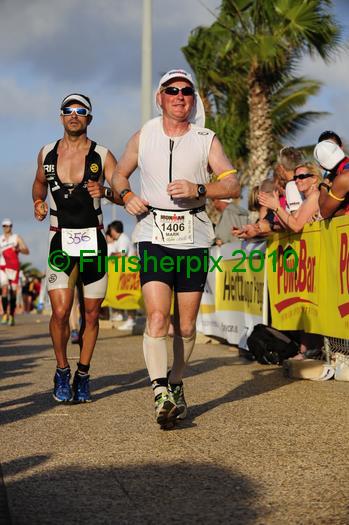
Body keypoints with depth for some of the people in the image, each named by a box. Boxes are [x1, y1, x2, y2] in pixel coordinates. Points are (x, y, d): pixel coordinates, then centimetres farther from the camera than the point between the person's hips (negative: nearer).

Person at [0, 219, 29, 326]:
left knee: (13, 291, -2)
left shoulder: (16, 238, 9)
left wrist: (18, 249, -16)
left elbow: (27, 251, 3)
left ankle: (12, 316, 7)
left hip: (14, 267, -1)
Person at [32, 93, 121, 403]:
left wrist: (105, 192, -28)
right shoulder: (47, 154, 7)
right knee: (60, 312, -12)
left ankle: (83, 375, 23)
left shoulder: (102, 156, -1)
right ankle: (62, 371, 10)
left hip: (93, 241, 0)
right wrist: (38, 203, 7)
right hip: (61, 242, 0)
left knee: (91, 314, 6)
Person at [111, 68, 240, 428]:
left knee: (186, 326, 7)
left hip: (193, 238, 1)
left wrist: (198, 189, -19)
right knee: (157, 316, -18)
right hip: (153, 236, -1)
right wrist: (127, 196, -1)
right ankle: (160, 393, -24)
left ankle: (175, 385, 28)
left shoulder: (206, 140, 6)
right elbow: (119, 175, 21)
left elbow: (233, 185, -1)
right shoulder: (143, 138, 8)